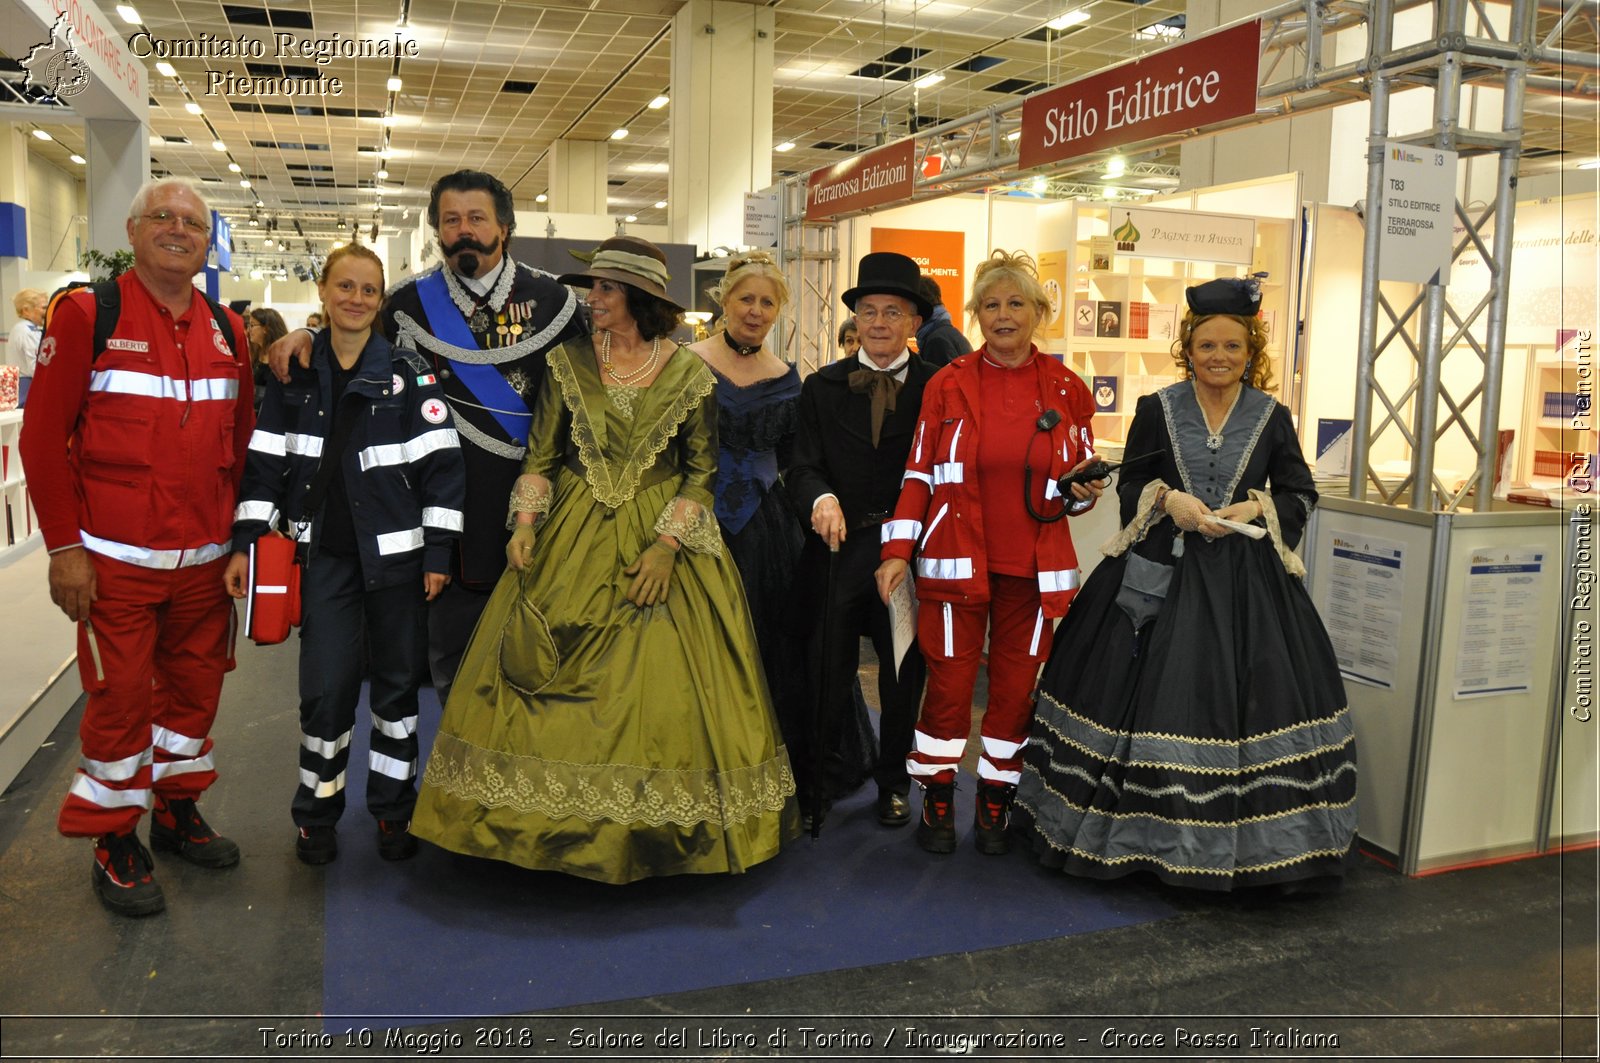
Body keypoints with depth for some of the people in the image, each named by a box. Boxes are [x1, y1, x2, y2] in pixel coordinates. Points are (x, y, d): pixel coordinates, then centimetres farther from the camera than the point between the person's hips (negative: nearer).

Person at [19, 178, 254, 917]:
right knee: (120, 698, 2)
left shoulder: (228, 332, 9)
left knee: (194, 686, 13)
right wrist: (64, 546, -10)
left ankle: (178, 810, 32)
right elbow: (43, 436, -7)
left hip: (204, 559, 5)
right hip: (117, 560, -4)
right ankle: (114, 842, 18)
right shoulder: (86, 315, -5)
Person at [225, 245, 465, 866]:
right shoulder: (295, 375, 6)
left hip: (395, 553, -1)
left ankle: (393, 809, 24)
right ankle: (318, 810, 20)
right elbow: (264, 460, 8)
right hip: (324, 553, 1)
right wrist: (245, 543, 1)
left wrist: (438, 553, -8)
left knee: (397, 683, 8)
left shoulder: (408, 373, -2)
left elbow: (441, 465, -5)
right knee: (324, 686, -1)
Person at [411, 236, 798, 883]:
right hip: (572, 539, 2)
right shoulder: (568, 361, 3)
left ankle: (655, 833, 13)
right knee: (539, 680, 0)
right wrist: (525, 524, -7)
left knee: (663, 686, -4)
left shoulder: (688, 373, -2)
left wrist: (668, 544, -11)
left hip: (661, 538, -2)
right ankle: (559, 823, 16)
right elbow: (540, 455, 6)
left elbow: (702, 471, -1)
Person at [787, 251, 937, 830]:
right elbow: (804, 466, -2)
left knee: (904, 676, 13)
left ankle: (893, 784, 32)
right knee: (828, 677, 7)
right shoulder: (821, 387, 5)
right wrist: (821, 498, -25)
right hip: (839, 549, 1)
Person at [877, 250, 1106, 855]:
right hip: (956, 562, -1)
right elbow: (919, 475, 3)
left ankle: (995, 805, 23)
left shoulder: (1066, 389, 5)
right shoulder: (948, 384, 2)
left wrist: (1084, 493, -10)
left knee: (1017, 687, 6)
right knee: (949, 682, 2)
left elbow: (1080, 480, 14)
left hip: (1034, 567, 2)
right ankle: (937, 803, 20)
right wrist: (898, 552, -6)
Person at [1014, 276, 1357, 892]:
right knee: (1146, 697, 1)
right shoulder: (1156, 410, 4)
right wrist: (1166, 499, -13)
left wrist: (1256, 508, -10)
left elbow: (1301, 495, 8)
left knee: (1241, 698, -1)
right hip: (1159, 572, 0)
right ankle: (1141, 832, 17)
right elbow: (1128, 485, 7)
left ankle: (1239, 844, 15)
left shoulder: (1272, 418, 5)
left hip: (1245, 580, 1)